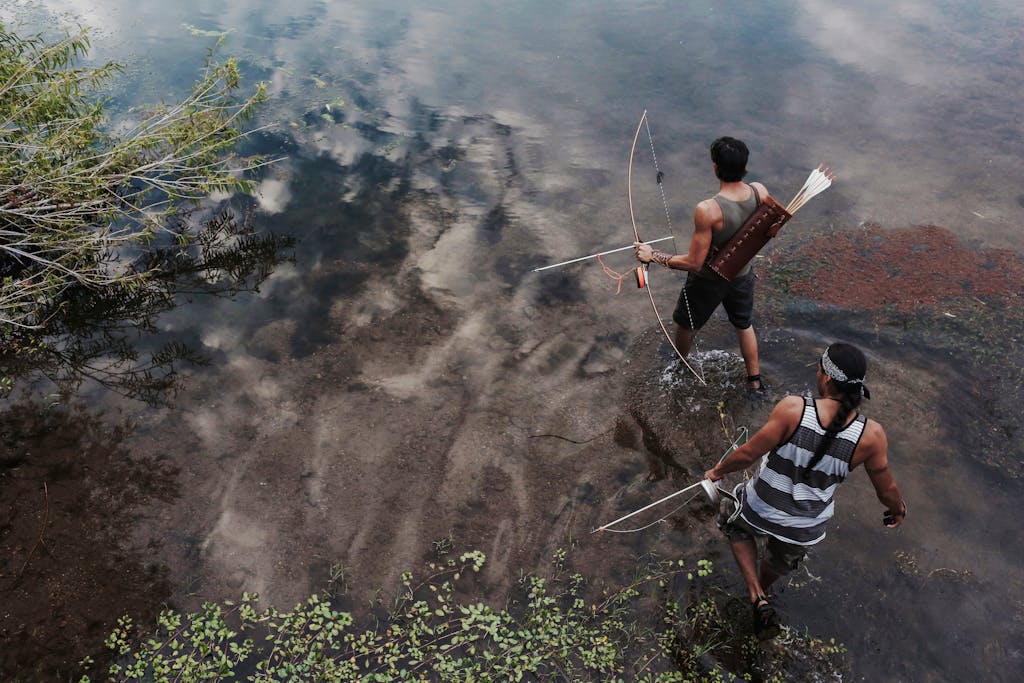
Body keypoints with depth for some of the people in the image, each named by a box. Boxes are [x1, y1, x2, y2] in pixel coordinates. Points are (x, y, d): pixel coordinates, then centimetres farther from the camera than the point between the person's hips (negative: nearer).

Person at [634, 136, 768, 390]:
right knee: (745, 325, 30)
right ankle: (755, 380, 46)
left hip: (709, 281, -4)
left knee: (686, 324, 26)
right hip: (742, 275, 5)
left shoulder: (707, 210, -39)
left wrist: (653, 255, -24)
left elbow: (694, 262, -31)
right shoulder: (759, 192, -22)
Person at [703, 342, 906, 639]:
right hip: (805, 531, 2)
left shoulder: (793, 409, -27)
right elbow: (887, 489, -5)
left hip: (759, 513, -2)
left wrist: (718, 470, 0)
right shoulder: (871, 435, -20)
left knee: (732, 518, 34)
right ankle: (764, 587, 67)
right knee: (781, 560, 37)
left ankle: (758, 597, 23)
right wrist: (898, 510, 19)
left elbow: (748, 454, -20)